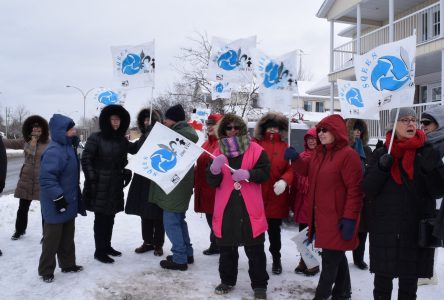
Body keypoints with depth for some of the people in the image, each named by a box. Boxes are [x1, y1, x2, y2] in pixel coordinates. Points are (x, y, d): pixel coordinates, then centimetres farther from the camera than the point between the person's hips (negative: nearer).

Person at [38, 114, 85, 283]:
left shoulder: (69, 147, 9)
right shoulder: (53, 151, -22)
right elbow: (47, 178, -28)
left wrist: (76, 197, 22)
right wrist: (58, 197, -26)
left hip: (69, 201, 9)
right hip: (55, 205, -9)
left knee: (68, 237, 19)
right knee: (52, 238, 4)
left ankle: (68, 264, 32)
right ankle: (46, 271, 18)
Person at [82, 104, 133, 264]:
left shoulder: (123, 141, 9)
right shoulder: (96, 138, -8)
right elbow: (86, 159, -9)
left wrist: (126, 173, 3)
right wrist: (91, 178, -13)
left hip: (115, 186, 6)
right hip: (99, 185, -6)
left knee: (110, 217, 14)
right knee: (101, 218, -1)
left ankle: (107, 246, 28)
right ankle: (99, 251, 10)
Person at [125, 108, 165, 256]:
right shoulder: (145, 136, 13)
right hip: (143, 179, 7)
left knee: (157, 215, 3)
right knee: (145, 213, 13)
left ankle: (158, 244, 17)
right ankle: (148, 242, 27)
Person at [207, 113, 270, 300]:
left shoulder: (255, 149, -2)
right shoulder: (218, 152, 6)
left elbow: (265, 172, -8)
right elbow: (211, 182, 0)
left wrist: (248, 174, -25)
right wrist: (215, 169, -22)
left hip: (250, 208, -2)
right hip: (226, 208, 3)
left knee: (255, 250, 7)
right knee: (227, 249, 15)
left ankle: (259, 285, 21)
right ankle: (227, 281, 33)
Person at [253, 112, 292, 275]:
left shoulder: (284, 147, 4)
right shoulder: (255, 144, 1)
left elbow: (291, 169, -1)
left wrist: (284, 181, -19)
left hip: (276, 197, 1)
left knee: (274, 229, 12)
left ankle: (276, 259, 31)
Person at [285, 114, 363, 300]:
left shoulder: (348, 154, -15)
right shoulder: (319, 153, 10)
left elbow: (355, 189, -19)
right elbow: (307, 170, 23)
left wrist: (350, 217, -21)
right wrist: (295, 158, 2)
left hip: (337, 218, -8)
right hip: (321, 215, 8)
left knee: (330, 258, 2)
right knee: (337, 256, 21)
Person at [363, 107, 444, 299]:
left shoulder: (427, 152, 1)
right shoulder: (381, 153, 2)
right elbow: (368, 190, -2)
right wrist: (381, 168, -18)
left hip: (416, 229, 0)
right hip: (384, 228, 0)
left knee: (409, 283, 12)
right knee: (382, 280, 11)